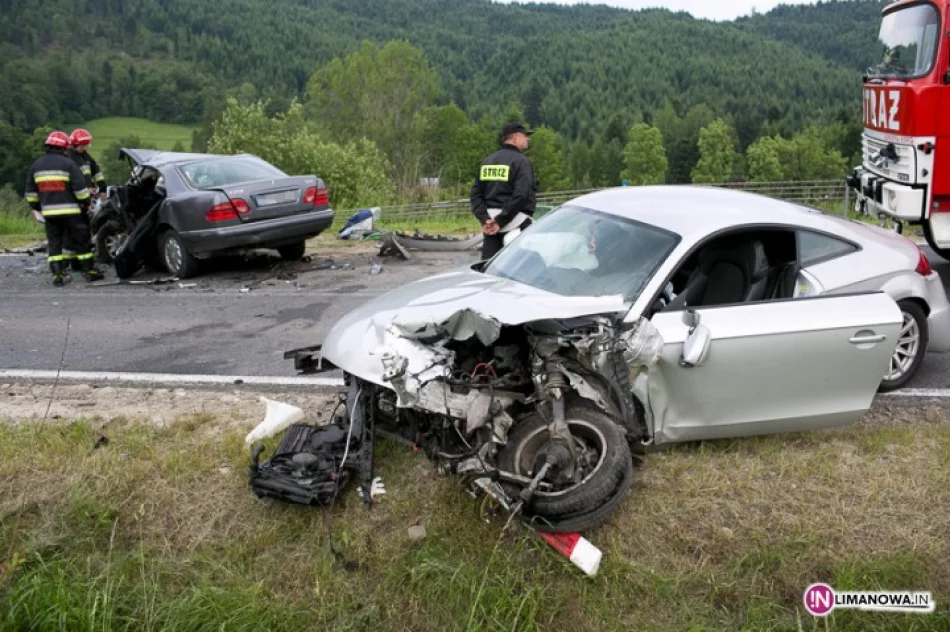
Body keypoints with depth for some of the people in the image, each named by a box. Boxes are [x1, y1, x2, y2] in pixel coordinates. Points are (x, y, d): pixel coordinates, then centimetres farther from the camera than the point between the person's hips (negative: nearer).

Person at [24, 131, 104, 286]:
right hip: (70, 210, -4)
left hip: (49, 212, 4)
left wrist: (36, 207, 23)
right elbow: (80, 187, -11)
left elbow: (30, 191, 13)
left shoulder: (36, 165, 9)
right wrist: (86, 203, 2)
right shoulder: (68, 163, -7)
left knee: (54, 244, 8)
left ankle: (57, 275, 3)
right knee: (81, 241, 4)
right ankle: (90, 271, 7)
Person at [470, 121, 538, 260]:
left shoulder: (487, 162, 14)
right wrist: (501, 221, -16)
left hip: (491, 224, 6)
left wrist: (484, 219, -1)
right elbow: (520, 196, -19)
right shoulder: (521, 161, -7)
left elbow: (476, 194, 8)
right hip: (516, 222, -6)